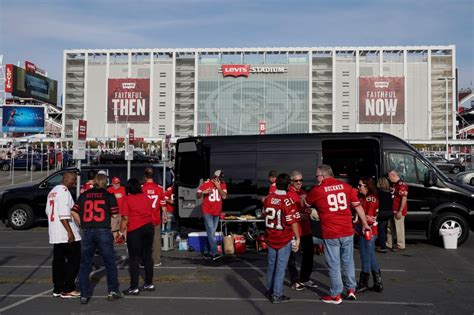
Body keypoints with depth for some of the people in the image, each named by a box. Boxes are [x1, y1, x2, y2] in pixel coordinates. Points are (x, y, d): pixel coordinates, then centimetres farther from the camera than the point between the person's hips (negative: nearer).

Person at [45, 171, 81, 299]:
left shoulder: (52, 191, 16)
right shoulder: (64, 191, -14)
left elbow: (48, 211, 21)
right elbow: (63, 214, -21)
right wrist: (70, 231, -22)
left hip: (54, 234, 9)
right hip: (66, 234, -9)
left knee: (58, 260, 13)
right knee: (74, 260, -2)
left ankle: (58, 289, 17)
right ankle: (68, 289, -1)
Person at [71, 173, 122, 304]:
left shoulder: (84, 195, 8)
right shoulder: (109, 195, 1)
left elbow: (74, 212, 5)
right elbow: (114, 216, -4)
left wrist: (82, 225, 14)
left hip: (87, 232, 2)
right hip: (103, 231, -2)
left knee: (85, 264, 11)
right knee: (110, 262, 11)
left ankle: (84, 295, 13)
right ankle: (113, 291, 17)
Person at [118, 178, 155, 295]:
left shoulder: (127, 199, -6)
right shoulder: (146, 197, 9)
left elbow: (125, 218, -10)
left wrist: (121, 231, -1)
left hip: (135, 230, -5)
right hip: (149, 228, 5)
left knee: (134, 259, 0)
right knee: (147, 256, 13)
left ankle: (134, 288, 1)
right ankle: (149, 283, 22)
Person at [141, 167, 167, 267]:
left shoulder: (141, 188, -9)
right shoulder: (159, 188, -3)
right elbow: (163, 203, 0)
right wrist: (164, 214, 13)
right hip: (156, 219, 2)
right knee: (156, 239, 8)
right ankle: (156, 261, 11)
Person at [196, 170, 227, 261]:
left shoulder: (222, 185, 3)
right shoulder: (206, 184, -6)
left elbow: (224, 196, -8)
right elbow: (197, 195, 1)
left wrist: (218, 187, -18)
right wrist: (203, 192, -20)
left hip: (217, 212, 4)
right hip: (207, 212, -4)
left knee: (211, 233, 10)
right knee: (211, 232, -12)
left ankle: (206, 251, 20)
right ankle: (214, 253, -16)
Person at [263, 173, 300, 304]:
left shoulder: (268, 198, -1)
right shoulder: (287, 201, -18)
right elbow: (292, 222, -18)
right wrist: (297, 238, -8)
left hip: (271, 238, 5)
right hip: (285, 239, -5)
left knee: (271, 264, 18)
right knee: (281, 267, 3)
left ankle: (269, 290, 30)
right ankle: (277, 295, 8)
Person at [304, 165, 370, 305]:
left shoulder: (317, 190, -5)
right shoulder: (345, 186, 3)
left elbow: (305, 204, 13)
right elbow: (357, 205, 5)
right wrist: (365, 224, 15)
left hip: (330, 234, -4)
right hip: (347, 231, 4)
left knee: (334, 265, 6)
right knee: (348, 261, 18)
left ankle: (336, 295, 14)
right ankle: (351, 290, 25)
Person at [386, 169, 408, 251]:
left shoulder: (402, 185, -17)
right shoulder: (392, 184, 14)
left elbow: (404, 199, -21)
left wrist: (400, 211, -23)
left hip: (398, 211, -10)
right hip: (392, 210, 10)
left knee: (399, 228, -1)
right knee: (390, 228, 16)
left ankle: (400, 245, 8)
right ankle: (389, 244, 26)